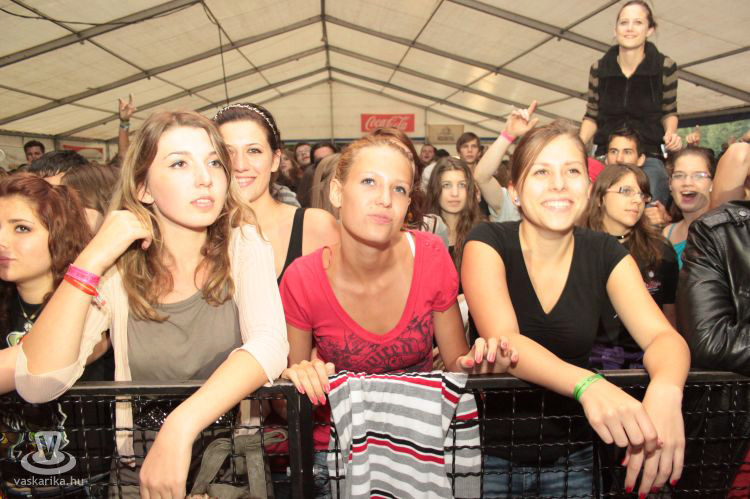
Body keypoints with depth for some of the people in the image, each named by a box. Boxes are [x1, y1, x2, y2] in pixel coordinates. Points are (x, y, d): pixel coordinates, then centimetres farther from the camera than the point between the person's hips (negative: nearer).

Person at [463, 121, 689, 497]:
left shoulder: (605, 253, -4)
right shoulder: (488, 241, -14)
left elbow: (663, 336, -13)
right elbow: (502, 339, -27)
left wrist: (666, 390, -36)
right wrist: (586, 384, -44)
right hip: (492, 455, -3)